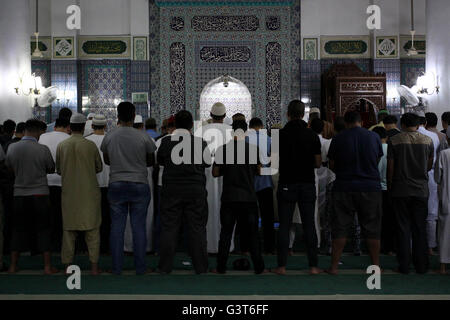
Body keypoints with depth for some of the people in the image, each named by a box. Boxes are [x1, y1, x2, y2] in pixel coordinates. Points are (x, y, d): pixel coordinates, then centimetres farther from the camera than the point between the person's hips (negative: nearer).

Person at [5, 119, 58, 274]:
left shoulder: (12, 148, -3)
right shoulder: (43, 149, -12)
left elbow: (9, 167, 11)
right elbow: (51, 169, 1)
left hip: (19, 194, 3)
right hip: (40, 194, -3)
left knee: (18, 229, 12)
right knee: (43, 229, 6)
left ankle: (13, 266, 17)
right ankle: (47, 266, 8)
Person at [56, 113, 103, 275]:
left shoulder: (61, 145, -2)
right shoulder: (91, 145, -8)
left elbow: (58, 170, 8)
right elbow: (99, 167, 4)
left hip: (69, 193, 2)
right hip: (89, 193, -2)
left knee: (69, 229, 10)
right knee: (92, 229, 5)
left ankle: (67, 265, 15)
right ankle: (94, 266, 6)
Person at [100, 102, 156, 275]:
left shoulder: (109, 137, -2)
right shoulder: (143, 137, -7)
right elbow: (150, 161, 5)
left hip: (116, 185, 1)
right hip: (140, 185, -1)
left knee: (117, 227, 7)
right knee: (139, 227, 5)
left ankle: (117, 267, 11)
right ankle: (140, 267, 10)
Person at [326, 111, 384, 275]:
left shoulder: (338, 138, -4)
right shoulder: (374, 137, 1)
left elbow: (332, 165, 3)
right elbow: (377, 162, 12)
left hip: (344, 188, -1)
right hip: (371, 187, 1)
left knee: (340, 228, 5)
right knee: (372, 229, 9)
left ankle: (334, 266, 7)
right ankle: (376, 266, 14)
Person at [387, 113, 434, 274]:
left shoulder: (394, 141, -5)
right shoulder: (428, 141, 2)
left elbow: (390, 168, -5)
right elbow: (429, 166, 10)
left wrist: (389, 187, 7)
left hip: (400, 190, -2)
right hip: (421, 190, 2)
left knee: (403, 227, 5)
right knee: (420, 228, 9)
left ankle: (404, 265, 7)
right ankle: (421, 265, 14)